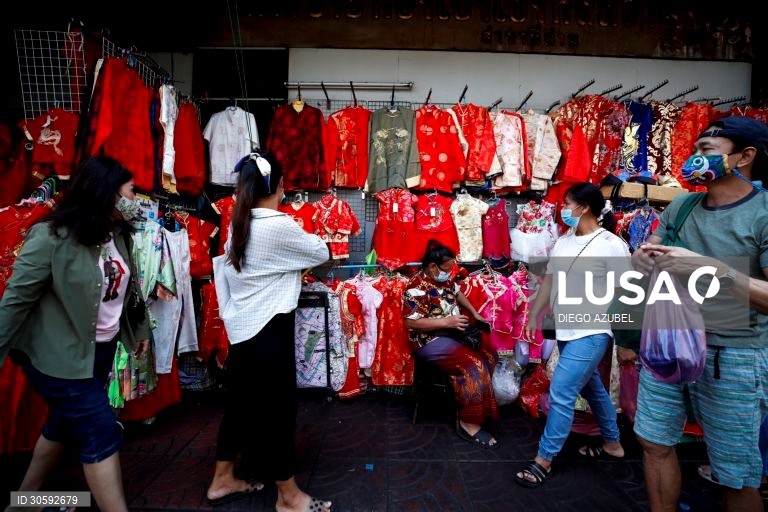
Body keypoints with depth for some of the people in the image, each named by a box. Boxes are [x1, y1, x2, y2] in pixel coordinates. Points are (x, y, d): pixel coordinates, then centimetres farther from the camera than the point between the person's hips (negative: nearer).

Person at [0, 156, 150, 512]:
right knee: (102, 433, -4)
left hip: (102, 348, 8)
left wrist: (138, 330, 16)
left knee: (65, 423, 23)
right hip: (59, 354, -8)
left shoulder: (116, 234, 1)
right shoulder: (51, 238, -21)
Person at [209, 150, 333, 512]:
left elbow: (226, 272, 9)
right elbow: (322, 254, -4)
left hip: (241, 328, 8)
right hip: (268, 331, -8)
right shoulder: (279, 225, -17)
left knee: (239, 402, 19)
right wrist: (311, 241, 17)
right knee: (277, 409, 4)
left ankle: (222, 480, 36)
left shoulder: (238, 224, 6)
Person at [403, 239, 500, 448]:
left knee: (489, 354, -4)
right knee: (474, 364, -23)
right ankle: (469, 424, -12)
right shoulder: (418, 287, -20)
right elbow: (411, 322, -25)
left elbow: (457, 293, 26)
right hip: (430, 342, -9)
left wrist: (474, 314, 16)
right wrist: (447, 321, -26)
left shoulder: (444, 279, 6)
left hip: (452, 334, 9)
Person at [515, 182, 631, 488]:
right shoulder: (563, 242, 8)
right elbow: (549, 281, 13)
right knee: (591, 388, 21)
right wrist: (533, 317, 13)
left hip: (591, 333, -8)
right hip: (565, 330, 8)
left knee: (561, 393, -7)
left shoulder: (611, 245, -13)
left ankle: (543, 461, 7)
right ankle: (612, 444, 42)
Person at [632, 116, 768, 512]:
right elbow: (649, 252, 11)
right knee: (655, 445, 16)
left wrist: (709, 268, -31)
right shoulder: (680, 207, 5)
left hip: (732, 357, -5)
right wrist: (642, 256, -12)